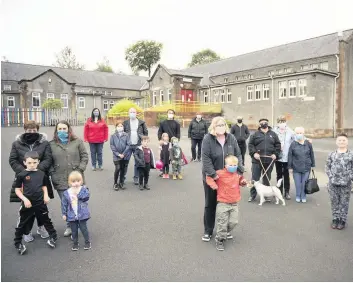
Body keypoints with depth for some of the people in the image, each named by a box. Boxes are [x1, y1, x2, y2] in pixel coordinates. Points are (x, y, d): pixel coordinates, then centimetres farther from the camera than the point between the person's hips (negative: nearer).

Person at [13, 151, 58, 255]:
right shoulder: (21, 175, -9)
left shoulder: (42, 174, 0)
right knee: (22, 224, 11)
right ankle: (18, 243, 28)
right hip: (27, 204, -2)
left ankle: (53, 237, 31)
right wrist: (25, 199, -14)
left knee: (46, 221, 16)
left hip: (40, 203, 2)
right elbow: (17, 190, -3)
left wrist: (46, 195, -2)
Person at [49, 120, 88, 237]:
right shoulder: (52, 144, 6)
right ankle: (70, 226, 23)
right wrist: (52, 174, -1)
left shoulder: (77, 142, 3)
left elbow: (84, 156, 4)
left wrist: (80, 170, -6)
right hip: (60, 181, 1)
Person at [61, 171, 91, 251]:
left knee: (84, 229, 7)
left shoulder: (83, 189, -7)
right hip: (72, 216, 2)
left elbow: (86, 197, -23)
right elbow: (64, 204, 2)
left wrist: (78, 193, -25)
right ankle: (75, 243, 32)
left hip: (82, 214, -2)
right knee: (74, 230, 14)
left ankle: (87, 242, 26)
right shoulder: (66, 193, -4)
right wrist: (64, 214, 1)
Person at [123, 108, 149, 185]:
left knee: (137, 162, 7)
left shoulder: (141, 123, 6)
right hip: (128, 145, -1)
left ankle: (136, 178, 18)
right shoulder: (125, 123, 5)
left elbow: (146, 132, 9)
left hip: (138, 145, 1)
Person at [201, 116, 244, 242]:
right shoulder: (208, 139, -15)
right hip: (211, 177, -3)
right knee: (210, 204, 10)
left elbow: (238, 155, 2)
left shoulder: (231, 138, -2)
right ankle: (208, 231, 25)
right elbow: (205, 158, -21)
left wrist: (240, 170, -10)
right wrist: (213, 174, -25)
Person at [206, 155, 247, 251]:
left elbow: (239, 181, 25)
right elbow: (209, 177, -8)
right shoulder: (220, 173, -15)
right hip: (223, 203, -5)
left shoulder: (237, 175, 4)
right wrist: (213, 185, -17)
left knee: (233, 222, 8)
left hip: (234, 203, 5)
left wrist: (243, 182, 4)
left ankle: (227, 232, 39)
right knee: (222, 223, 0)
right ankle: (220, 239, 19)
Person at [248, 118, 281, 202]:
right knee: (255, 178, 1)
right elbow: (250, 144, 1)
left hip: (269, 161, 2)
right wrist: (254, 153, -12)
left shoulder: (273, 134, 10)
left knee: (267, 179, 11)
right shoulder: (255, 134, 4)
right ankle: (252, 195, 12)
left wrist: (276, 154, -2)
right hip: (257, 160, -2)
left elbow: (278, 145, 10)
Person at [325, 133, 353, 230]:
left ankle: (343, 220, 22)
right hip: (333, 183, 2)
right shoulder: (332, 154, 3)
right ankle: (335, 219, 24)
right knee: (334, 202, 11)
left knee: (344, 203, 8)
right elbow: (327, 167, 7)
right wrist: (331, 176, -2)